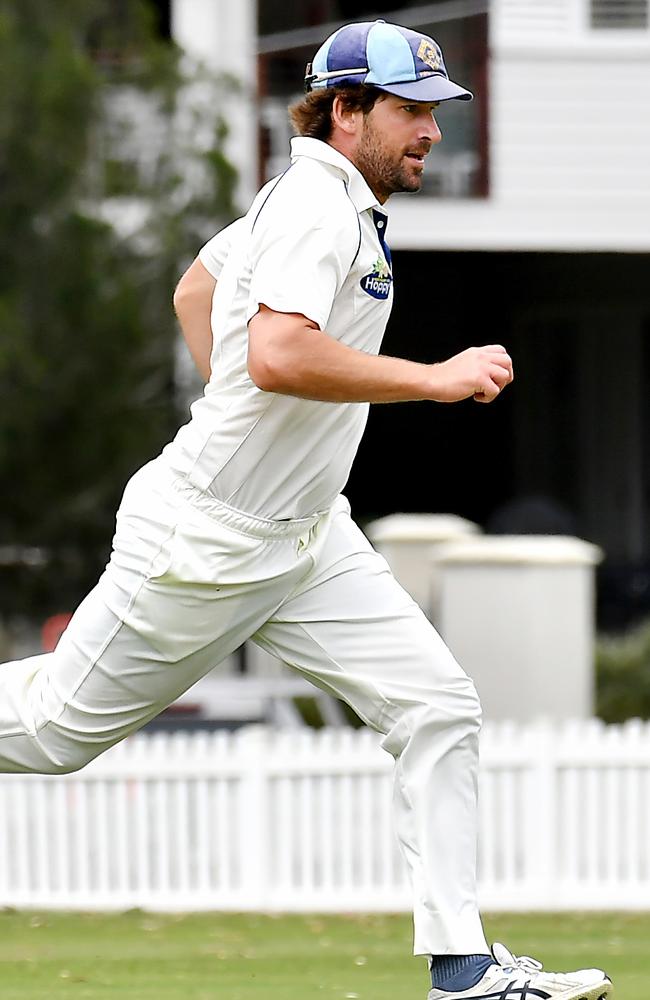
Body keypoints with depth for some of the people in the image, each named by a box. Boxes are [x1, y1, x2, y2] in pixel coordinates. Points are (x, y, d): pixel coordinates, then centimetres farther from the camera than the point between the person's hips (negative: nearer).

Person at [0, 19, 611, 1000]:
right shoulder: (319, 204, -19)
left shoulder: (313, 199, 11)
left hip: (308, 535, 9)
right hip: (205, 542, -9)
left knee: (439, 707, -3)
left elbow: (194, 290, 26)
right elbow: (276, 355, -35)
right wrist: (438, 378, -29)